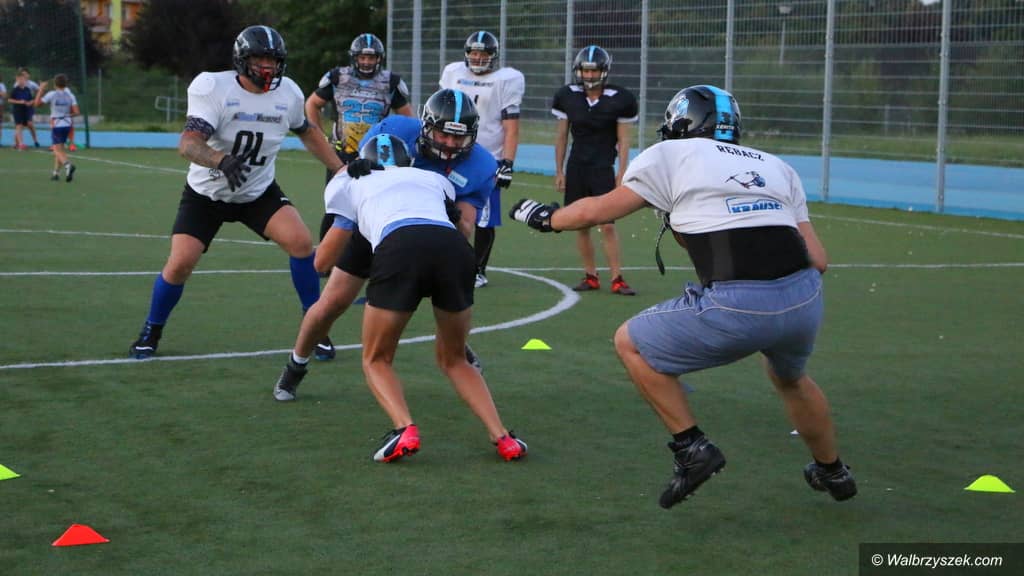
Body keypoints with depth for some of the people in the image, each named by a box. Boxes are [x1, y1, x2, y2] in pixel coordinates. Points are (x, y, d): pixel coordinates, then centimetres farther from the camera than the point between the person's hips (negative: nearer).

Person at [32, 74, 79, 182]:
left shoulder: (51, 94, -9)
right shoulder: (70, 96, 0)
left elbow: (36, 103, -3)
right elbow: (76, 112, -6)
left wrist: (41, 89, 4)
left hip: (56, 125, -4)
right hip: (67, 125, 4)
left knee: (58, 150, -7)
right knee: (60, 149, 19)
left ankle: (68, 165, -34)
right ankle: (56, 172, 20)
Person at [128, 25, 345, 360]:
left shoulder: (287, 93, -8)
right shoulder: (214, 88, -23)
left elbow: (306, 133, 13)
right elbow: (188, 143, -35)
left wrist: (340, 169, 12)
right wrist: (222, 160, -55)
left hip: (259, 192, 3)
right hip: (206, 194, -3)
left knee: (300, 242, -19)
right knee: (180, 264, -13)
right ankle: (151, 333, 14)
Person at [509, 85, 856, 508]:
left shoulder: (671, 155, 13)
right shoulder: (776, 167, 23)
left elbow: (596, 211, 23)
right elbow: (818, 260, 15)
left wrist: (544, 216, 42)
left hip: (738, 306, -6)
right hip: (806, 299, 6)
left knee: (632, 343, 18)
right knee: (789, 378, 38)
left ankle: (691, 449, 14)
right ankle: (832, 473, 52)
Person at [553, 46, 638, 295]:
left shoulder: (619, 100, -7)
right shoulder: (567, 96, 0)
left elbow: (623, 141, -1)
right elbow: (561, 136, 9)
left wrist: (622, 173, -4)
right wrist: (559, 171, 9)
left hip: (603, 169, -3)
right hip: (576, 169, 3)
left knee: (607, 226, -9)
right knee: (581, 226, 5)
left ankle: (617, 279, -3)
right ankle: (591, 277, 15)